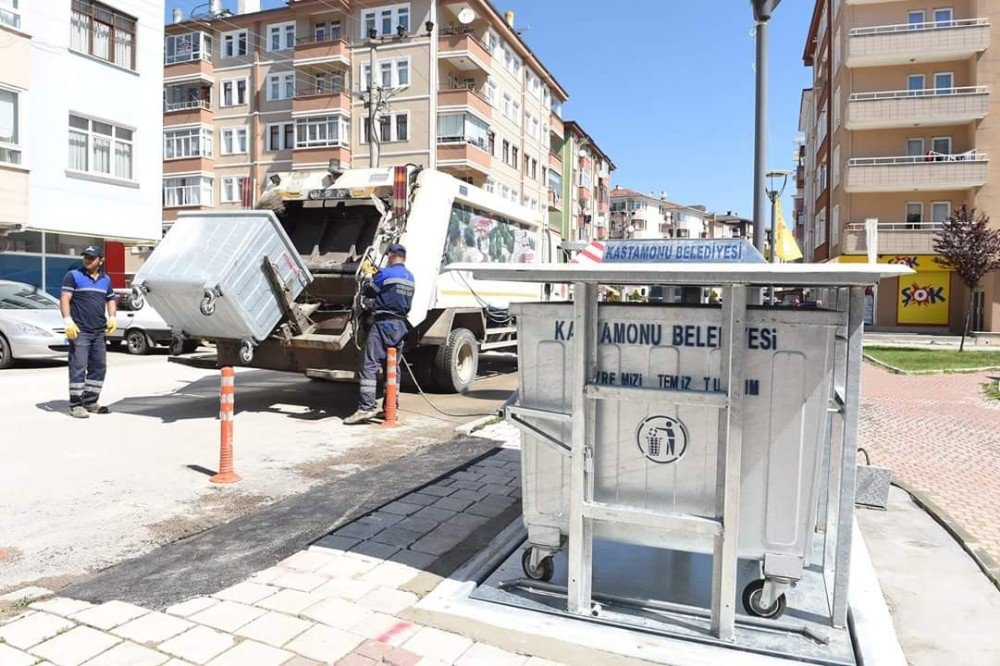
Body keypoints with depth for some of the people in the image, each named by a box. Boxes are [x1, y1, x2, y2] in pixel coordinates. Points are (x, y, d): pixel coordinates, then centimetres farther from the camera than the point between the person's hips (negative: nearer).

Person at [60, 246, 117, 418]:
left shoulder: (106, 279, 16)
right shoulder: (73, 276, 0)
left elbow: (110, 299, 24)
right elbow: (65, 299, -6)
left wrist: (112, 318, 7)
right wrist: (68, 321, -17)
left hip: (99, 332, 6)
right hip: (79, 331, -6)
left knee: (99, 366, 8)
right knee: (78, 367, -6)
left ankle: (90, 402, 18)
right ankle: (76, 404, -1)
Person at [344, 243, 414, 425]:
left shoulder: (386, 273, -9)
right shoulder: (410, 278, 14)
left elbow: (369, 291, 1)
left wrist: (368, 280, 23)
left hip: (383, 324, -8)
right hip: (401, 325, 8)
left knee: (369, 366, -9)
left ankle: (366, 408, -16)